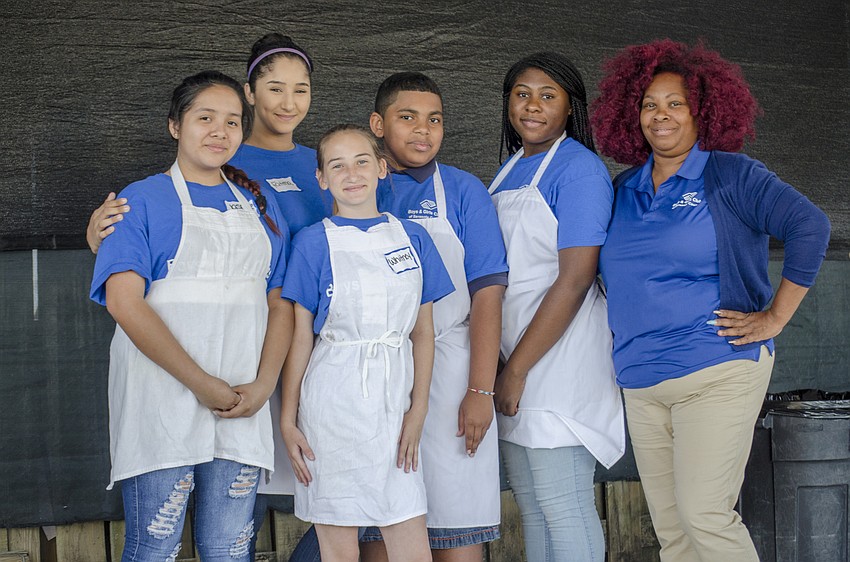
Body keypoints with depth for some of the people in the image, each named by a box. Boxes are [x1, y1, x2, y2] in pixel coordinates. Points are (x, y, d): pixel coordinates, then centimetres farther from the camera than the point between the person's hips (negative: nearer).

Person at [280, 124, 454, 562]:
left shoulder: (412, 237, 8)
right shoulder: (313, 242, 0)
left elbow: (423, 330, 8)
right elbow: (300, 337, 1)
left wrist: (417, 410, 0)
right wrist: (288, 420, -1)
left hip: (394, 400, 2)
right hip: (334, 399, -2)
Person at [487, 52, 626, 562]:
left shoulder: (578, 168, -10)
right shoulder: (510, 169, 15)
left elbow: (575, 280, -17)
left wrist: (518, 369, -18)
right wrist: (504, 366, 10)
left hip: (559, 349, -8)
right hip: (514, 352, 8)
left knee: (563, 505, -6)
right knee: (530, 502, 13)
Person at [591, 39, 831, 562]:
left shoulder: (730, 175, -4)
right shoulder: (623, 191, 13)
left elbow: (810, 226, -13)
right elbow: (615, 274, 28)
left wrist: (775, 317, -13)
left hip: (717, 373, -6)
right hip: (641, 384, 6)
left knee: (704, 516, -14)